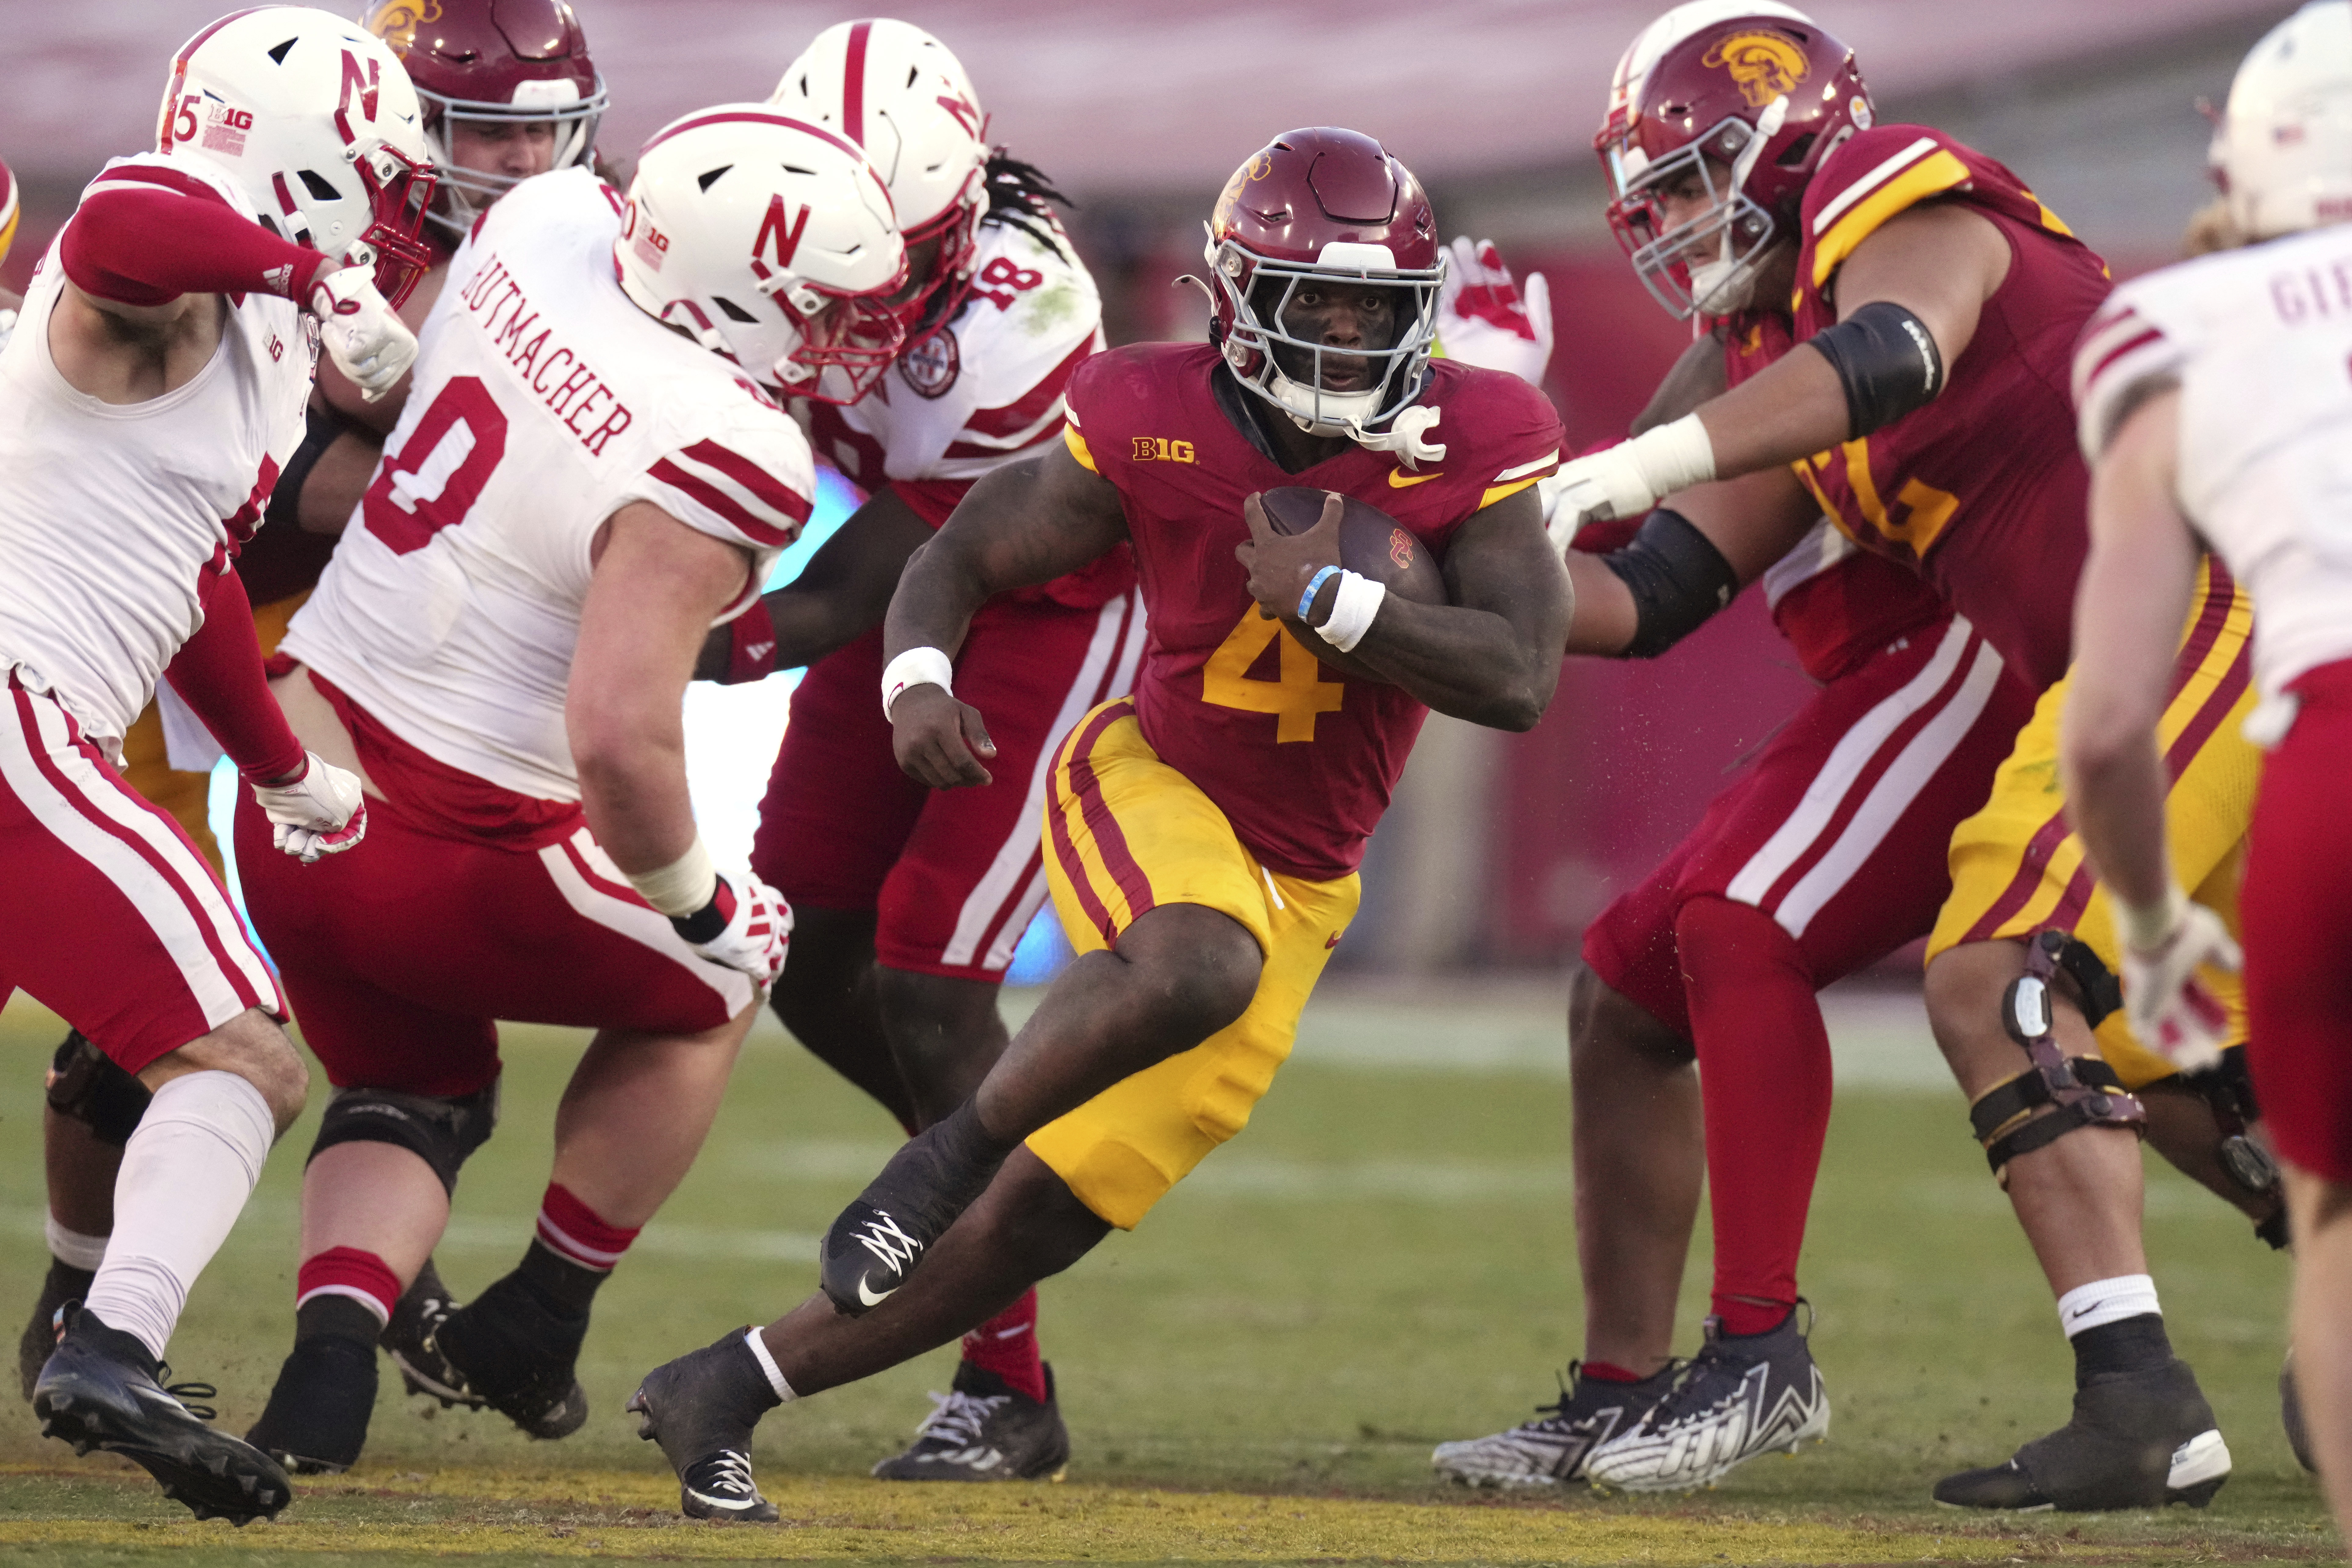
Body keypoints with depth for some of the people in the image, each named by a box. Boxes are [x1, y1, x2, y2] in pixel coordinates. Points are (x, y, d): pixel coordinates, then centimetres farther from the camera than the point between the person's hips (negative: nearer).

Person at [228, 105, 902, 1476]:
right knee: (710, 984, 22)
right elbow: (620, 736, -32)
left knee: (413, 1097, 26)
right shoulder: (712, 462, -26)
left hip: (302, 772, 7)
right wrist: (690, 894, -13)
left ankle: (331, 1357, -1)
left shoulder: (548, 223, -5)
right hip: (455, 854, -7)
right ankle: (532, 1334, 28)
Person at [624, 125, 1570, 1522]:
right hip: (1148, 782, -3)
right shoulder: (1156, 426, -12)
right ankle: (951, 1149, -18)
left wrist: (1330, 601, -27)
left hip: (1298, 881, 3)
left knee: (1044, 1220, 0)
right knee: (1200, 969, -41)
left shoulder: (1469, 446, -12)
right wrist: (918, 679, -22)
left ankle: (727, 1392, 12)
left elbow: (1522, 681, -19)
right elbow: (959, 562, -1)